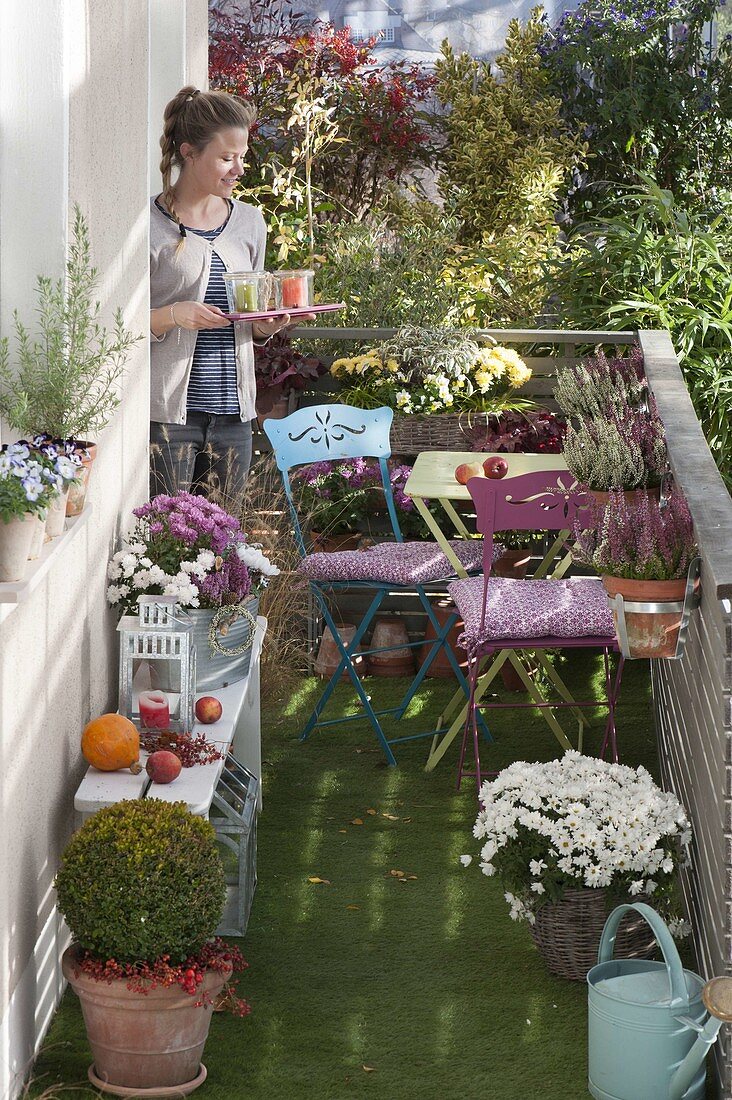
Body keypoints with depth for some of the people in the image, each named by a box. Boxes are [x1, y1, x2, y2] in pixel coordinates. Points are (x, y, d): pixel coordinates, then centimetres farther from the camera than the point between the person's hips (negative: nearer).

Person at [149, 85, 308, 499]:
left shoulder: (250, 222, 13)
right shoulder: (150, 224, -5)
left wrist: (266, 326, 0)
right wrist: (172, 316, -21)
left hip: (233, 413, 5)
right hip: (167, 411, -5)